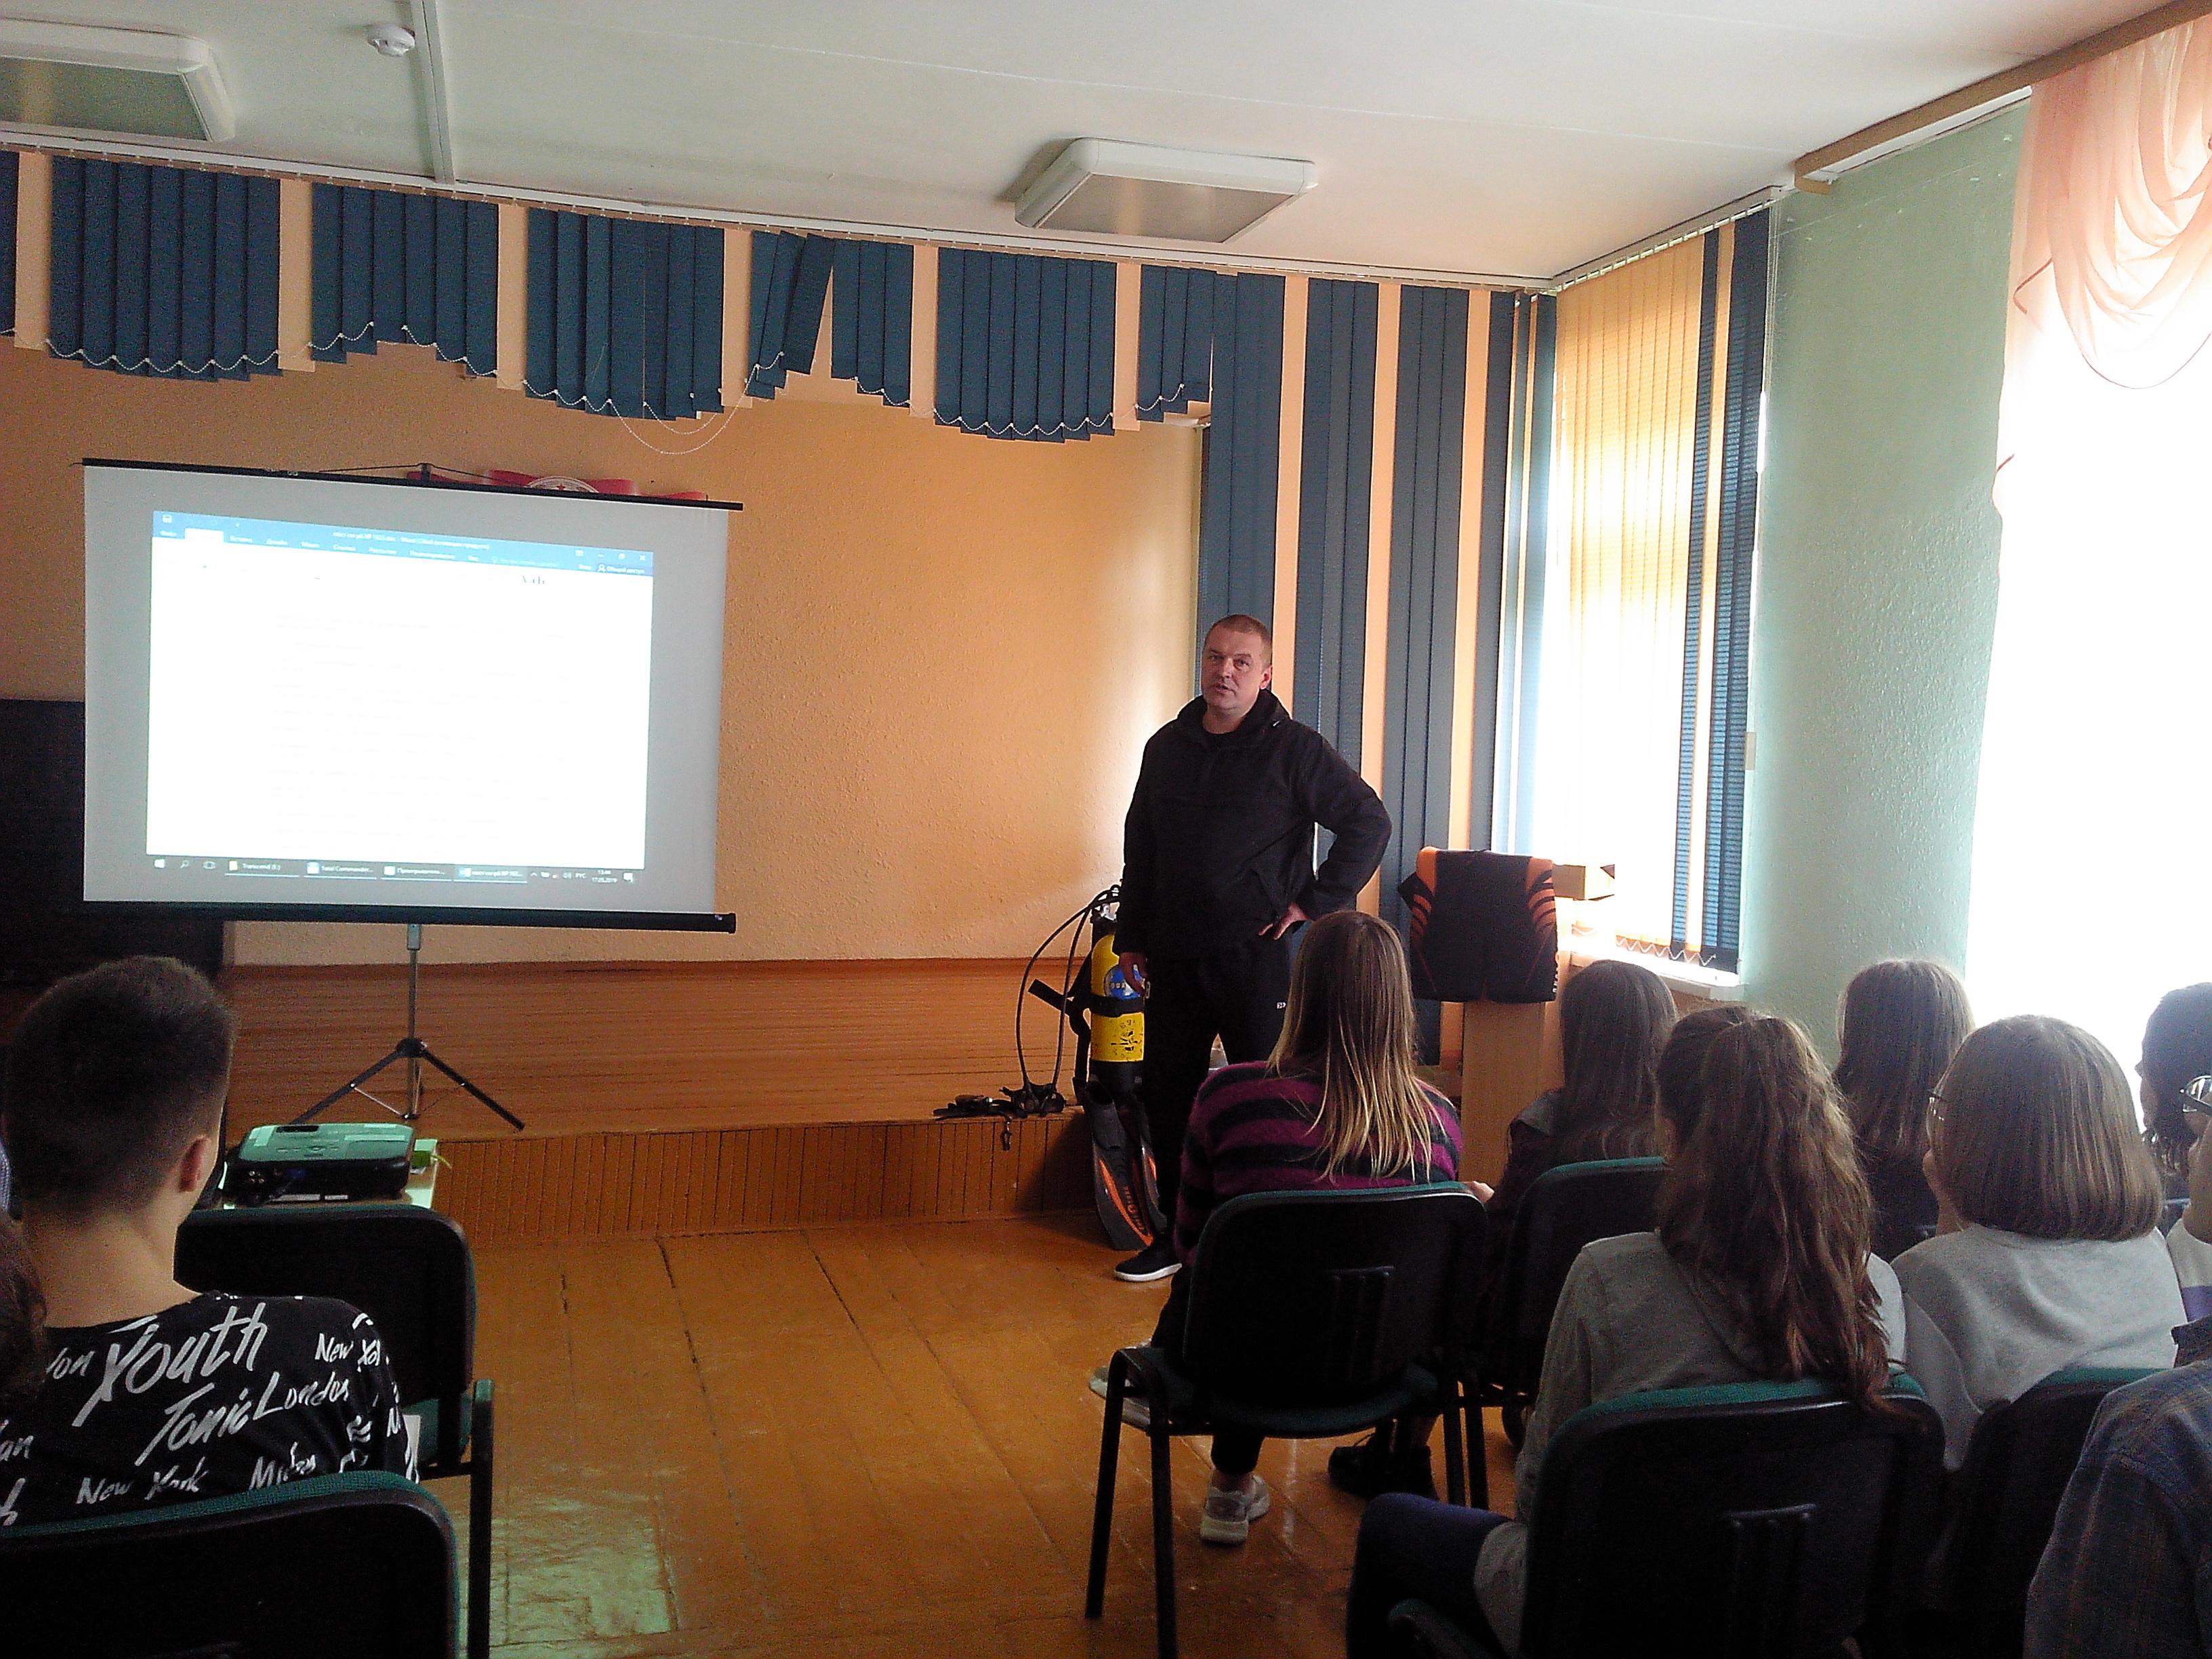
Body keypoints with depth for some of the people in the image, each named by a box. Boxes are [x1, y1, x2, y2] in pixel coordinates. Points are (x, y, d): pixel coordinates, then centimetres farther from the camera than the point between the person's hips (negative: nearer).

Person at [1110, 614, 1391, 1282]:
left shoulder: (1294, 748, -4)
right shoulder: (1167, 746, 12)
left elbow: (1370, 823, -5)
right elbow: (1140, 848, 18)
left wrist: (1316, 902, -8)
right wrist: (1130, 937, 15)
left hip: (1257, 953, -5)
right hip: (1174, 955, 5)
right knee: (1167, 1093, 8)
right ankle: (1179, 1233, 21)